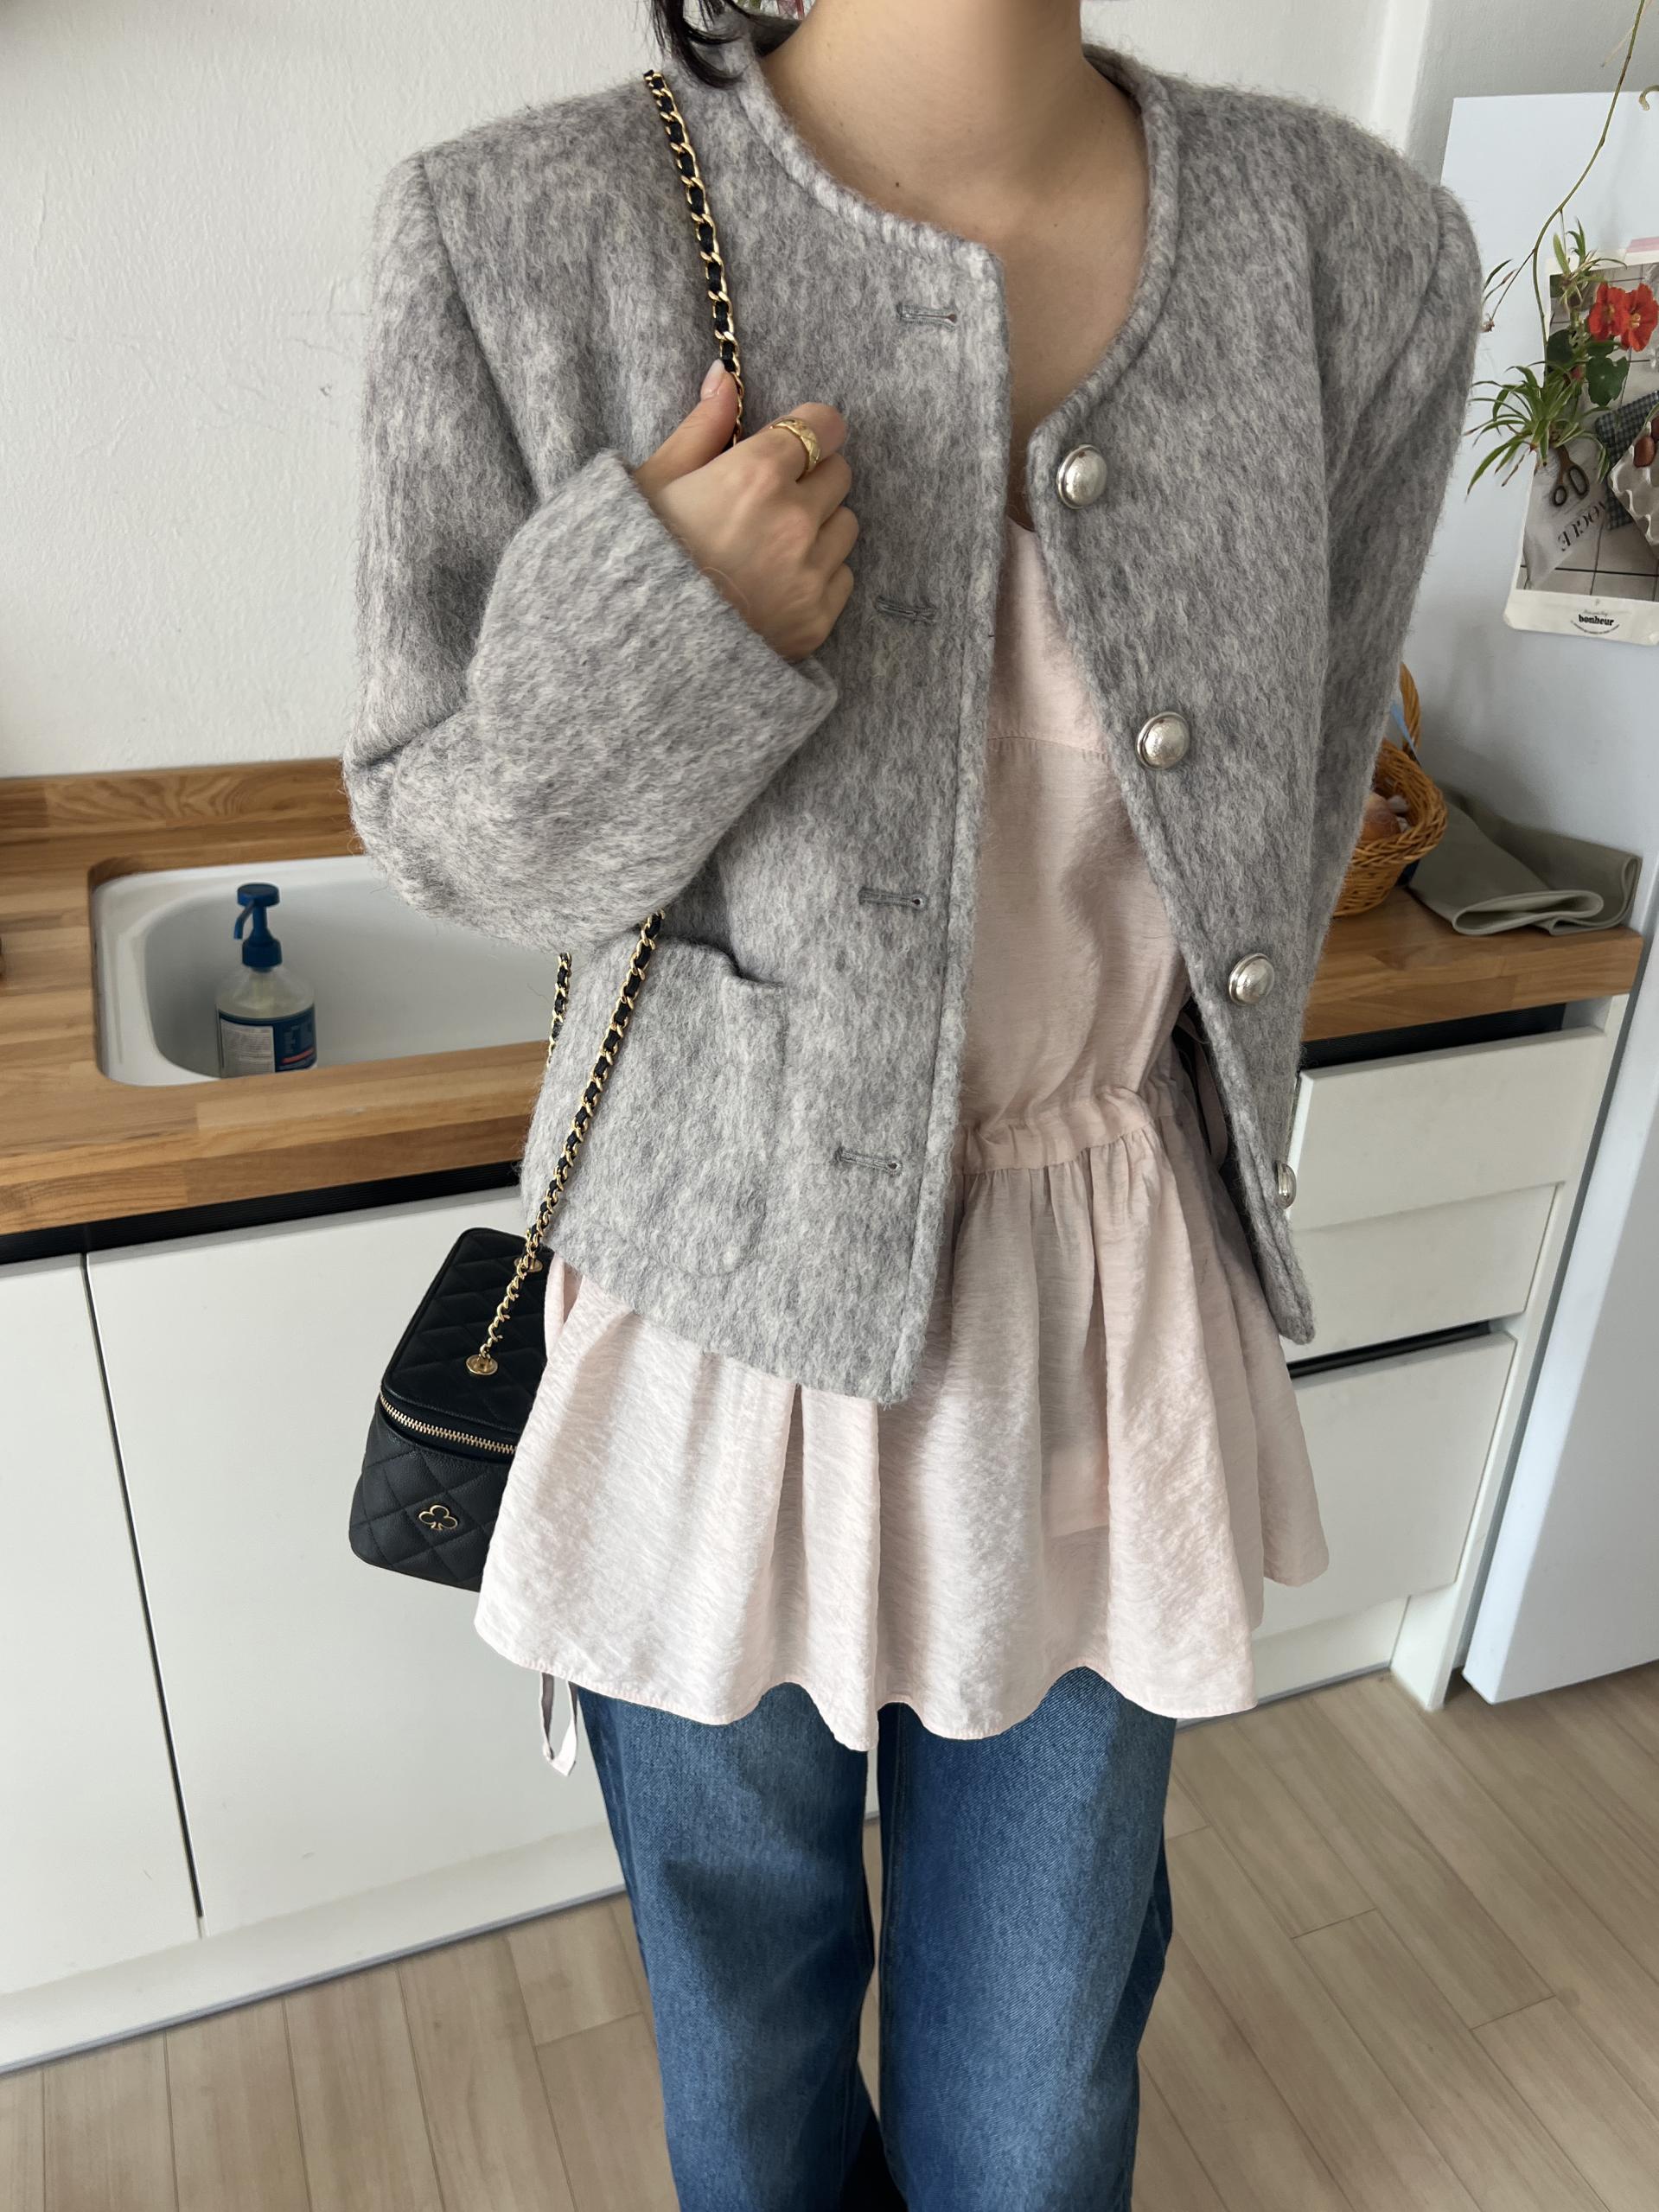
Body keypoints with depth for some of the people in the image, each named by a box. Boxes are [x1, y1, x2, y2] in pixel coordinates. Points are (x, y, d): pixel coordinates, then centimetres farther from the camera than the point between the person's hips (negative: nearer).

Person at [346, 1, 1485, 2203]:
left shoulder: (1362, 253, -6)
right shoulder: (529, 241, -13)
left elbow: (1285, 831, 5)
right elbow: (448, 840, -4)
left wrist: (1153, 1175, 13)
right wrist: (652, 632, -25)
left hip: (1111, 1329, 2)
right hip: (733, 1299, -1)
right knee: (747, 1972, 27)